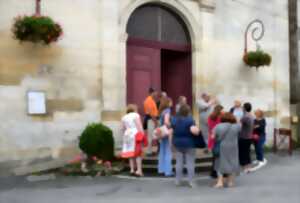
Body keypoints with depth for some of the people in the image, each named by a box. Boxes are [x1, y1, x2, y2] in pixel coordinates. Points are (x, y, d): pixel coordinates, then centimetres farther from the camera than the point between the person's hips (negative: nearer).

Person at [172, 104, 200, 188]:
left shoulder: (174, 119, 4)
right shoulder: (190, 120, -15)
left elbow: (172, 130, 8)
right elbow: (194, 130, -27)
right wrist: (198, 130, -6)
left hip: (177, 143, 5)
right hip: (189, 144, -5)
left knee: (179, 162, 10)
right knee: (190, 163, 3)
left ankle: (178, 180, 16)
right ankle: (190, 181, 4)